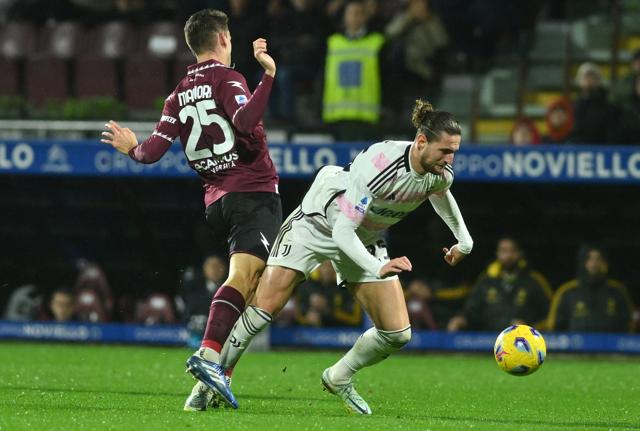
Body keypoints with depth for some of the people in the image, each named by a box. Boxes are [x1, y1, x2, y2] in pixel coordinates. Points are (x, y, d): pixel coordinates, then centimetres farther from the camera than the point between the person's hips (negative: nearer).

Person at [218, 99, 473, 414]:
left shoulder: (441, 173, -16)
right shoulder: (378, 165, -36)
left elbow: (440, 193, 13)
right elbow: (342, 230, -35)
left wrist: (464, 241, 22)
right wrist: (377, 268, -46)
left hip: (366, 239, 6)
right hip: (318, 223, -6)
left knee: (397, 334, -5)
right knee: (263, 309, -17)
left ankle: (339, 379, 20)